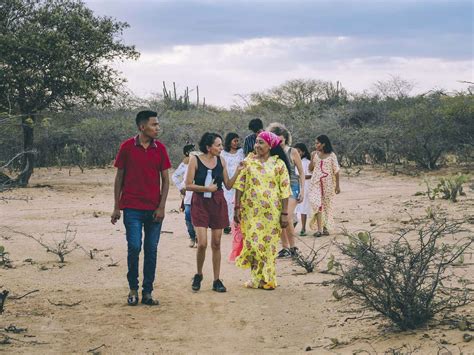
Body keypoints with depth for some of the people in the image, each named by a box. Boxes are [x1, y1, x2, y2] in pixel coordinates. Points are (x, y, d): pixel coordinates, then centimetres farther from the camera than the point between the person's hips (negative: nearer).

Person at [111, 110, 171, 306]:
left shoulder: (160, 149, 4)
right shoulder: (127, 147, -1)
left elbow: (165, 180, 7)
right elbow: (119, 178, 5)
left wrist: (161, 207, -3)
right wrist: (116, 207, 2)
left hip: (154, 209, 2)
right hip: (132, 208, -2)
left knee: (151, 250, 3)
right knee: (134, 247, -7)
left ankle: (147, 292, 11)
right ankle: (133, 289, 10)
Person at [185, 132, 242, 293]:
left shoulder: (221, 161, 5)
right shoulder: (195, 160, -6)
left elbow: (228, 185, 8)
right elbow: (188, 185, -7)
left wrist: (237, 172, -4)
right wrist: (207, 188, -14)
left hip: (218, 204, 3)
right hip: (200, 203, -3)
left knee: (216, 244, 5)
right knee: (202, 243, -12)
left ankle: (217, 280, 13)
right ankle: (198, 275, 12)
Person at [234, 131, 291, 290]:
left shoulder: (279, 164, 1)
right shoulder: (248, 162, 5)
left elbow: (284, 190, -1)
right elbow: (240, 185, 4)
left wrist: (284, 213, -5)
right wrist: (237, 207, -2)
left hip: (272, 212, -1)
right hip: (251, 210, 1)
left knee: (269, 244, 3)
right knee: (253, 242, 0)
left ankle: (267, 279, 15)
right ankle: (256, 278, 12)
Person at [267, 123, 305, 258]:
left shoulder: (292, 152, -2)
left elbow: (301, 172, 3)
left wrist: (302, 190, -3)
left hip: (291, 187, -3)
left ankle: (293, 247, -3)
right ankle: (285, 248, 14)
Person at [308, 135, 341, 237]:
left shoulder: (331, 155, -1)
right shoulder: (315, 154, 7)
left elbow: (336, 171, 0)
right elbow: (310, 169, 7)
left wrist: (337, 185, -3)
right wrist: (312, 158, -6)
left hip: (328, 182, -1)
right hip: (316, 182, 1)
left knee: (327, 205, 6)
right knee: (317, 204, -11)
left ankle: (325, 227, 18)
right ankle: (319, 229, -15)